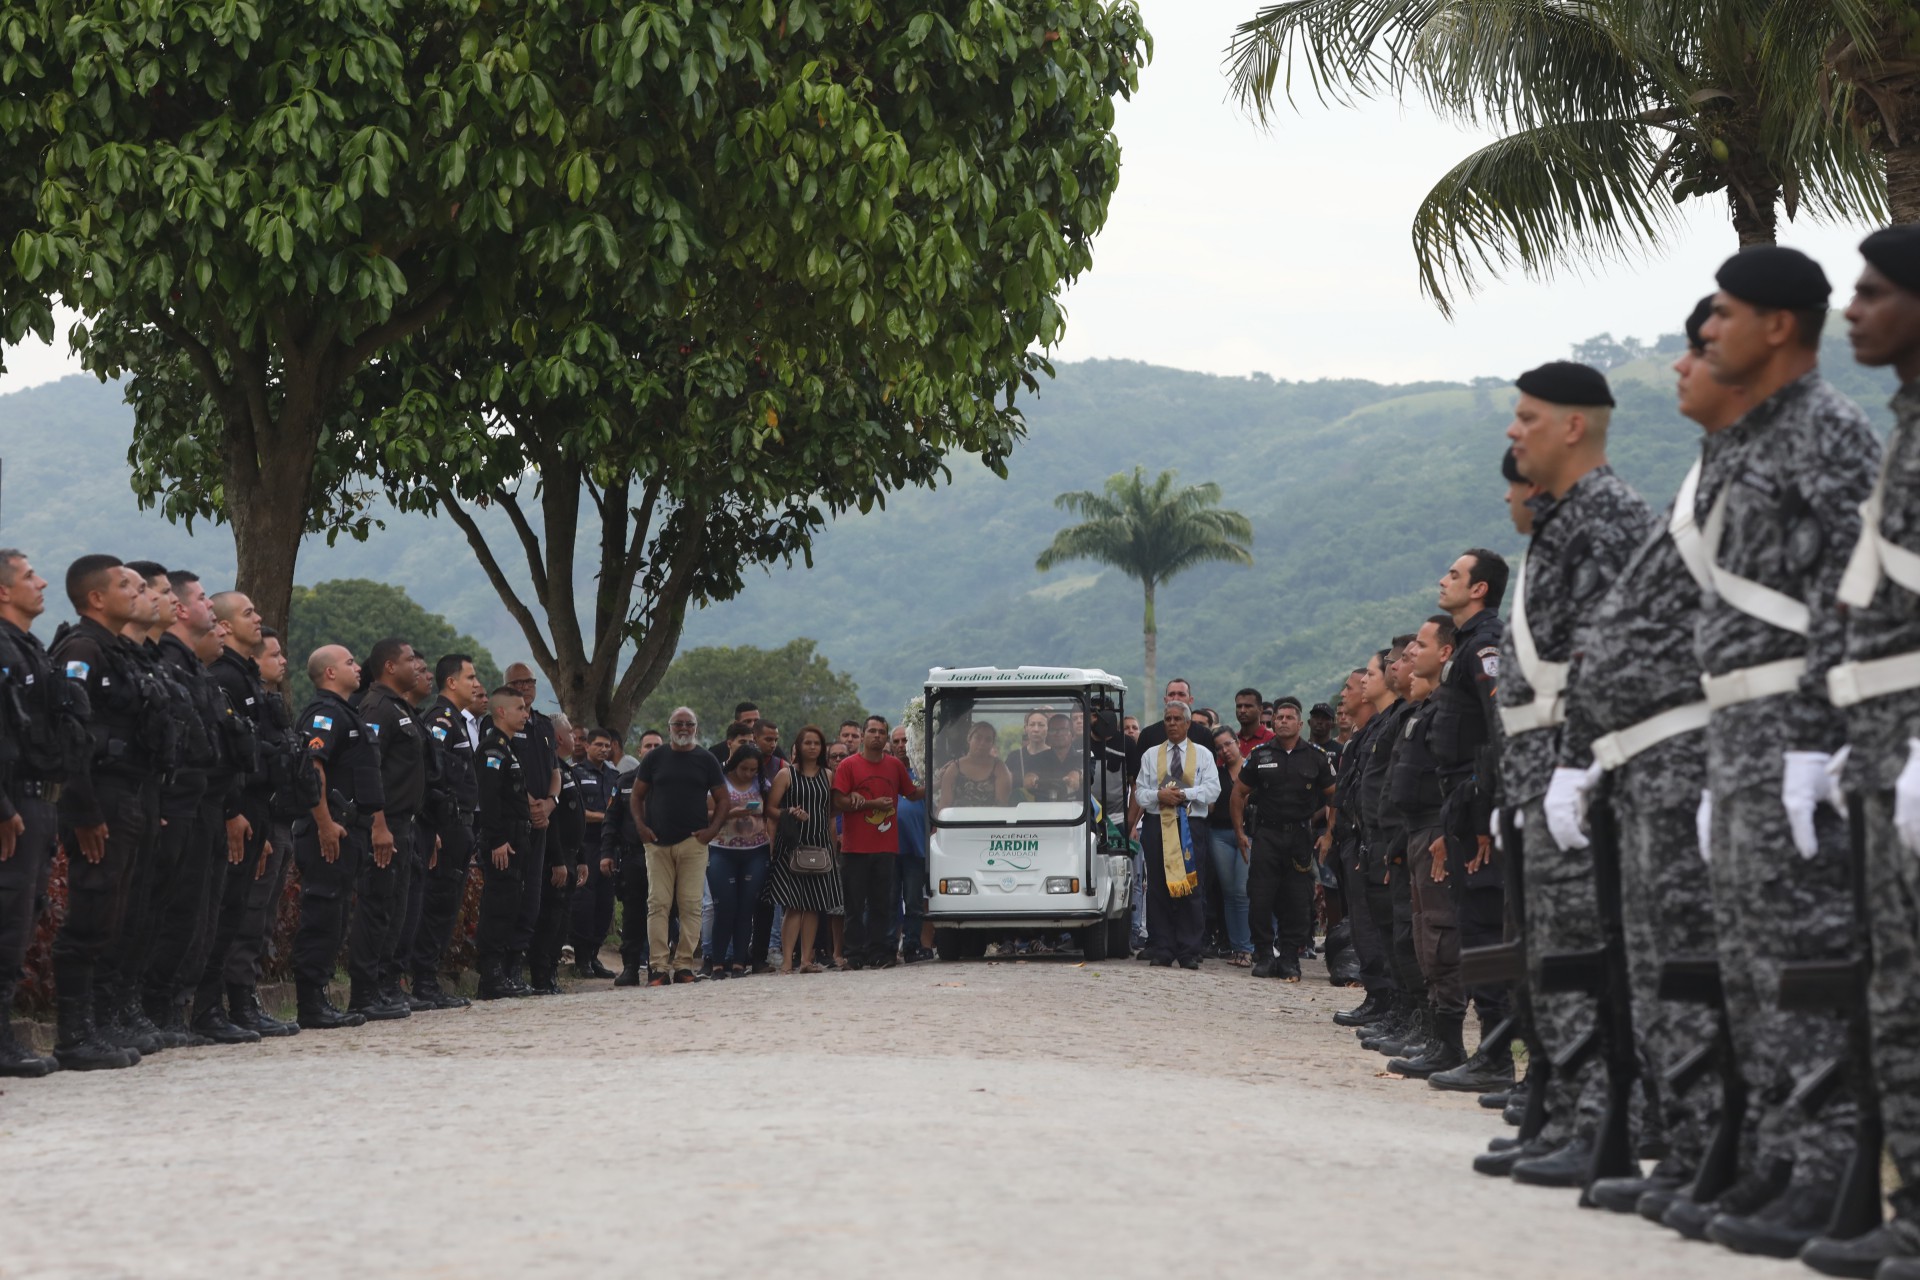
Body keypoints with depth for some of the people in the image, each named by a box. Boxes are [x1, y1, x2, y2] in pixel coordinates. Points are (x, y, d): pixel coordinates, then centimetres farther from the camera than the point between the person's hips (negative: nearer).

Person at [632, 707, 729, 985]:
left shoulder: (706, 760, 9)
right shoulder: (655, 759, 10)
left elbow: (723, 799, 11)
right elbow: (637, 795, 13)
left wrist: (712, 829, -2)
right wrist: (641, 826, 0)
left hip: (693, 842, 0)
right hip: (658, 842, 0)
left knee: (690, 905, -3)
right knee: (658, 904, -4)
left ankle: (684, 964, 2)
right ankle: (658, 966, -4)